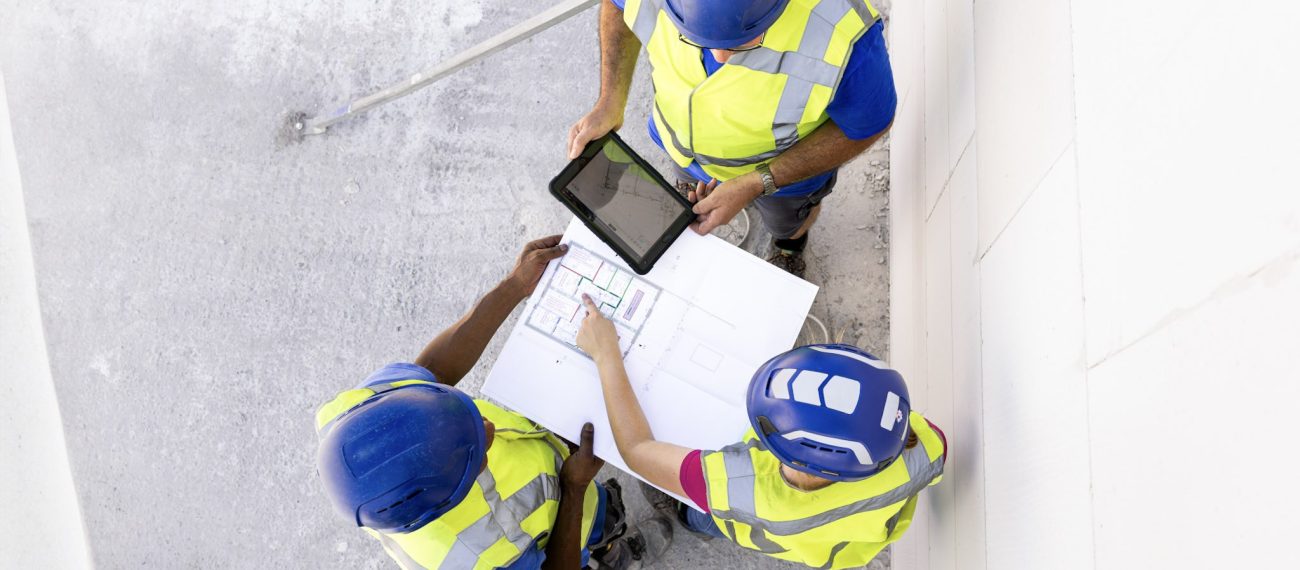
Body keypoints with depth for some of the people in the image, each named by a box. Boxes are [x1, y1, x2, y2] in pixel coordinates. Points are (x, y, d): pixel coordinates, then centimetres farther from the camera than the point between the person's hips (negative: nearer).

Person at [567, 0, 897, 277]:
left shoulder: (844, 36, -47)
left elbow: (869, 125, -27)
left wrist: (756, 184, -35)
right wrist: (610, 103, -23)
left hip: (788, 164, -2)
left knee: (787, 222, 33)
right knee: (691, 191, 36)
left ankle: (791, 243, 69)